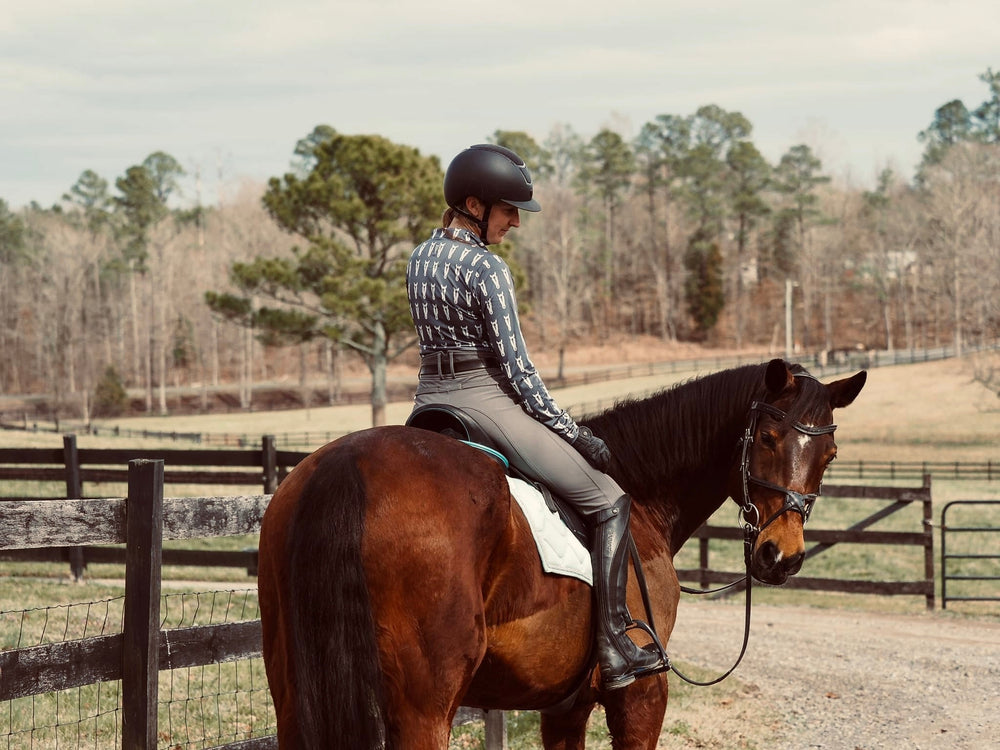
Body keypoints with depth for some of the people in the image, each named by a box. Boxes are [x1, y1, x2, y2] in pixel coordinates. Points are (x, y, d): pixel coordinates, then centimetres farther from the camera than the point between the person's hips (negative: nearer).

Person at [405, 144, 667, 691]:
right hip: (485, 399, -8)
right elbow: (515, 368, -15)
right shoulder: (486, 268, -14)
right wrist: (574, 434, -6)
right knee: (609, 500, -1)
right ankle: (615, 649, -8)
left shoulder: (419, 258, 11)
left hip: (429, 398, 8)